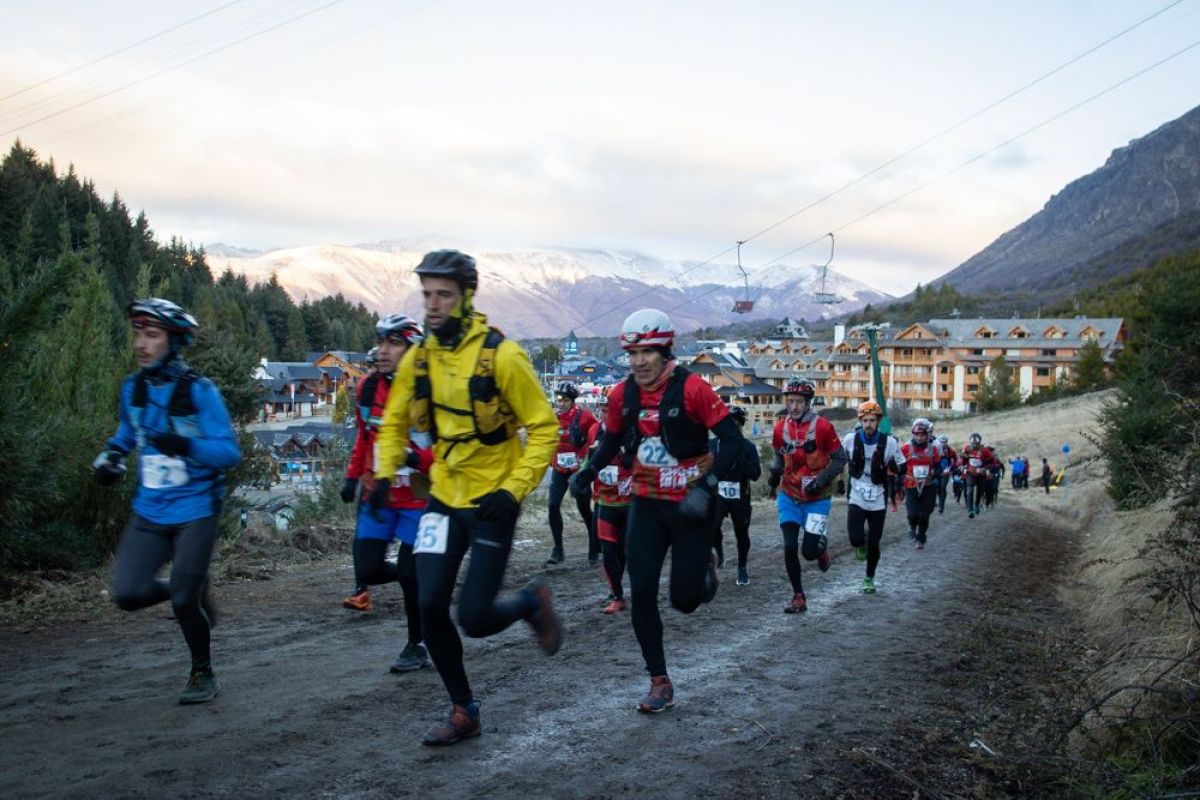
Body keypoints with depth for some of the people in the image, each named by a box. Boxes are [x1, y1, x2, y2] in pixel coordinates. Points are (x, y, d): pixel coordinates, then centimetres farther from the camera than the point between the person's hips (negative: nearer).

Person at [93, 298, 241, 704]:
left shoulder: (199, 391, -14)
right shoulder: (132, 388, 2)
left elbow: (230, 452, -17)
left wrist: (186, 446, -34)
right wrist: (111, 454, 3)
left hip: (195, 513, -5)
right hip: (149, 513, 5)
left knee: (184, 600, -5)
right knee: (129, 594, -7)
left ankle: (203, 674, 21)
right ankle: (192, 593, 25)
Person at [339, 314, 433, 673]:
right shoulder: (369, 387, 0)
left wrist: (419, 458, -31)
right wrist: (352, 475, 15)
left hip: (418, 499, -4)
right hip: (377, 494, 4)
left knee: (411, 576, 0)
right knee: (368, 569, -3)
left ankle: (416, 646, 20)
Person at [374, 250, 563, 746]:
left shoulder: (502, 356, -15)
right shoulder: (417, 358, 1)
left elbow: (544, 429, -12)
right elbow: (394, 423, 14)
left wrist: (515, 489, -20)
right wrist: (385, 473, -2)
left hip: (492, 502, -5)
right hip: (444, 497, 5)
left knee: (474, 620, -7)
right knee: (430, 608, -2)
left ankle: (532, 603, 27)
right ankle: (463, 712, 17)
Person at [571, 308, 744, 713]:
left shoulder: (691, 388, -17)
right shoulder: (622, 394, -2)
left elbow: (732, 440, -15)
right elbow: (612, 440, 14)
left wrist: (707, 485, -26)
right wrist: (588, 472, -4)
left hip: (691, 505, -4)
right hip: (647, 505, 4)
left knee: (685, 600, 1)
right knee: (641, 594, -4)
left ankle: (704, 564, 38)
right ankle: (660, 684, 11)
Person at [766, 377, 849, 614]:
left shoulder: (822, 427, -15)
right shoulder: (780, 428, -2)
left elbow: (840, 458, -8)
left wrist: (822, 480, -19)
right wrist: (776, 471, -5)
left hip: (817, 497, -3)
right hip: (789, 495, 3)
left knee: (809, 552, -3)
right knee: (790, 547, -6)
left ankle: (822, 545, 34)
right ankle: (798, 597, 6)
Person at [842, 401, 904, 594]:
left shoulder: (889, 443, -10)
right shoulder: (850, 439, -8)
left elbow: (902, 469, -1)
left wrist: (895, 467, -21)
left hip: (878, 501, 0)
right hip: (856, 499, 0)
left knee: (873, 545, 7)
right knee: (856, 540, -14)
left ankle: (869, 579, 30)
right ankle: (864, 536, 23)